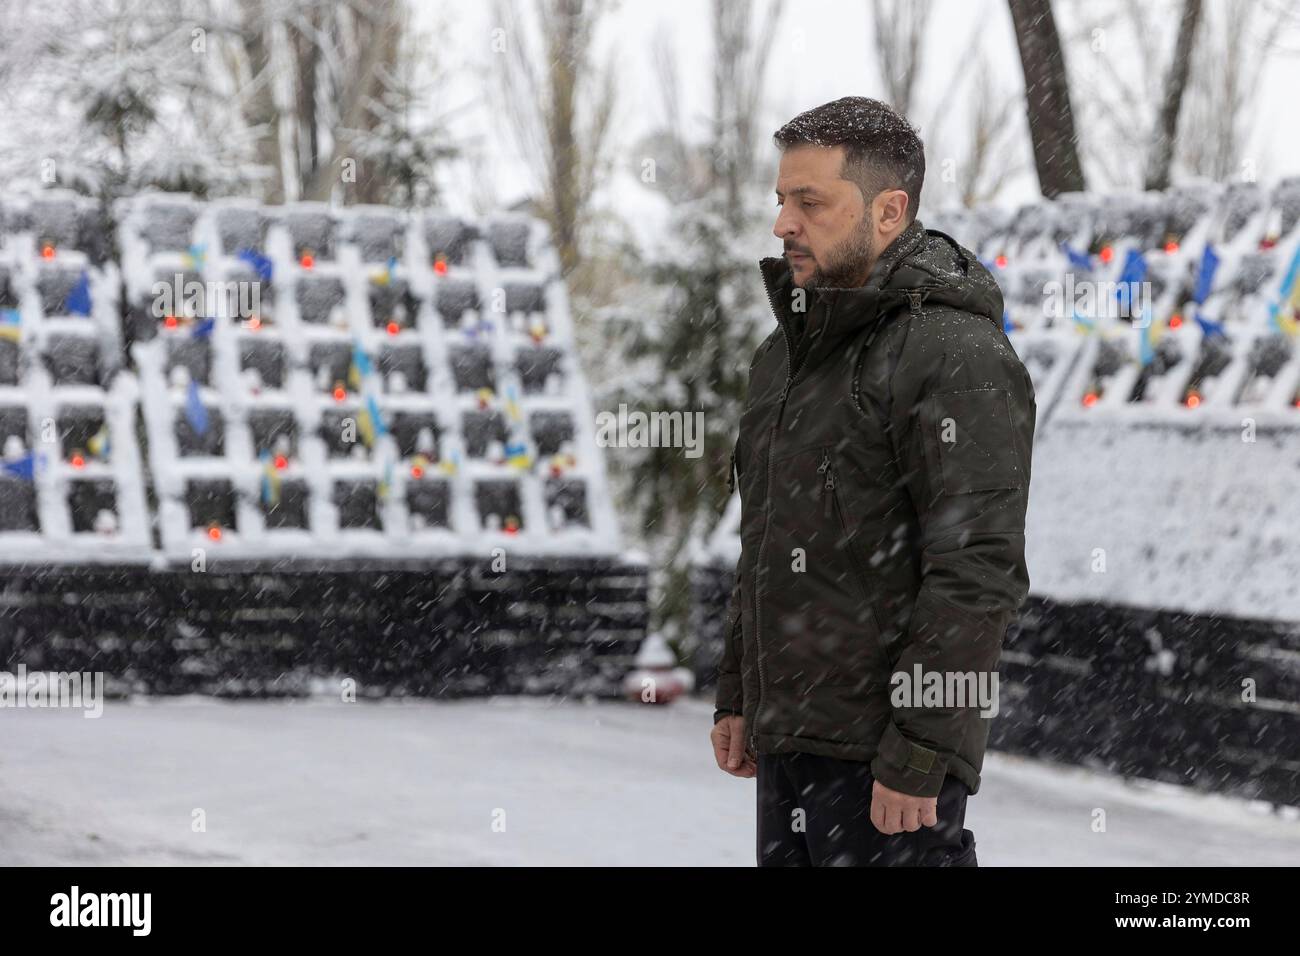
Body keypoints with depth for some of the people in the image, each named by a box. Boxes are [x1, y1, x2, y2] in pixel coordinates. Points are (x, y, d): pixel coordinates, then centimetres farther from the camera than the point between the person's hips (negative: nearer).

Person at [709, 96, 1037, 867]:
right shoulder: (787, 353, 15)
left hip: (886, 752, -9)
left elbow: (979, 574, -20)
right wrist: (737, 696, 19)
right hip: (788, 739, 9)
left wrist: (918, 755, -22)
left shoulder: (960, 357, -14)